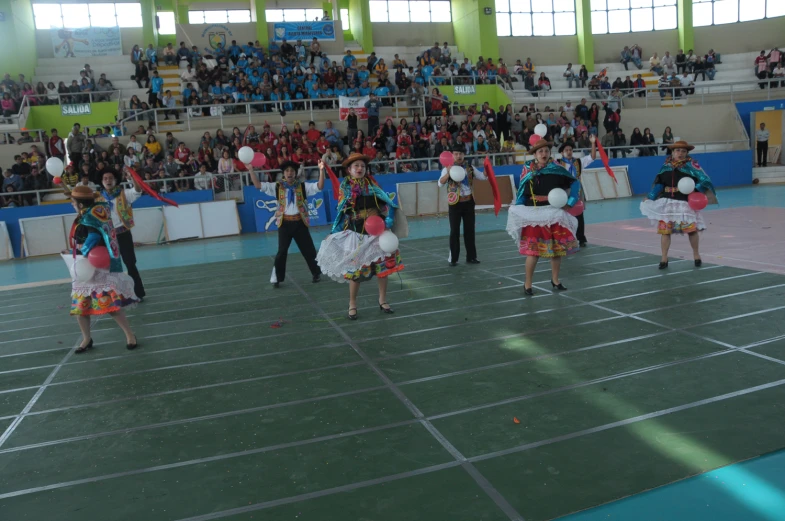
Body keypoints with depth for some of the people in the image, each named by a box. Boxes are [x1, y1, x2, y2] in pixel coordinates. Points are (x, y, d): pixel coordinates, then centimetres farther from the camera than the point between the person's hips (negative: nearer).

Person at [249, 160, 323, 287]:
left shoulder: (303, 186, 2)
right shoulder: (277, 186, 3)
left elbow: (319, 187, -9)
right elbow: (258, 185, -3)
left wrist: (321, 170, -21)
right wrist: (251, 169, -12)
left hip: (300, 222, 0)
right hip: (285, 223, 0)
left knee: (309, 249, 10)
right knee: (282, 251, 3)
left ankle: (317, 273, 26)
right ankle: (276, 278, 13)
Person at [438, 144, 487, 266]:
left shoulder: (470, 168, 8)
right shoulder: (447, 169, -3)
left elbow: (484, 177, 8)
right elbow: (440, 184, -17)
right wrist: (448, 173, -31)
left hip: (469, 202, 3)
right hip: (455, 203, -3)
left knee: (470, 230, 8)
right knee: (454, 231, -1)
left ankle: (471, 257, 17)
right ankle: (453, 258, 6)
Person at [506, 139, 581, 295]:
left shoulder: (557, 169, -1)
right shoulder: (528, 171, -2)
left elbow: (575, 183, 5)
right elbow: (521, 194, 1)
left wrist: (569, 202, -4)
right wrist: (519, 215, -4)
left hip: (554, 214, 2)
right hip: (534, 215, -2)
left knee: (558, 248, 9)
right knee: (533, 250, -5)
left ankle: (555, 280, 28)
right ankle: (527, 284, 9)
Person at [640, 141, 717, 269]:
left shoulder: (691, 165, -5)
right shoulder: (666, 166, 7)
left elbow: (704, 180, -11)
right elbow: (659, 184, 15)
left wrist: (696, 189, -27)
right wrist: (650, 197, 14)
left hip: (685, 203, -3)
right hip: (667, 202, 3)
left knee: (691, 229, 0)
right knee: (664, 230, 1)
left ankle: (696, 255, 25)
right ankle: (664, 259, 12)